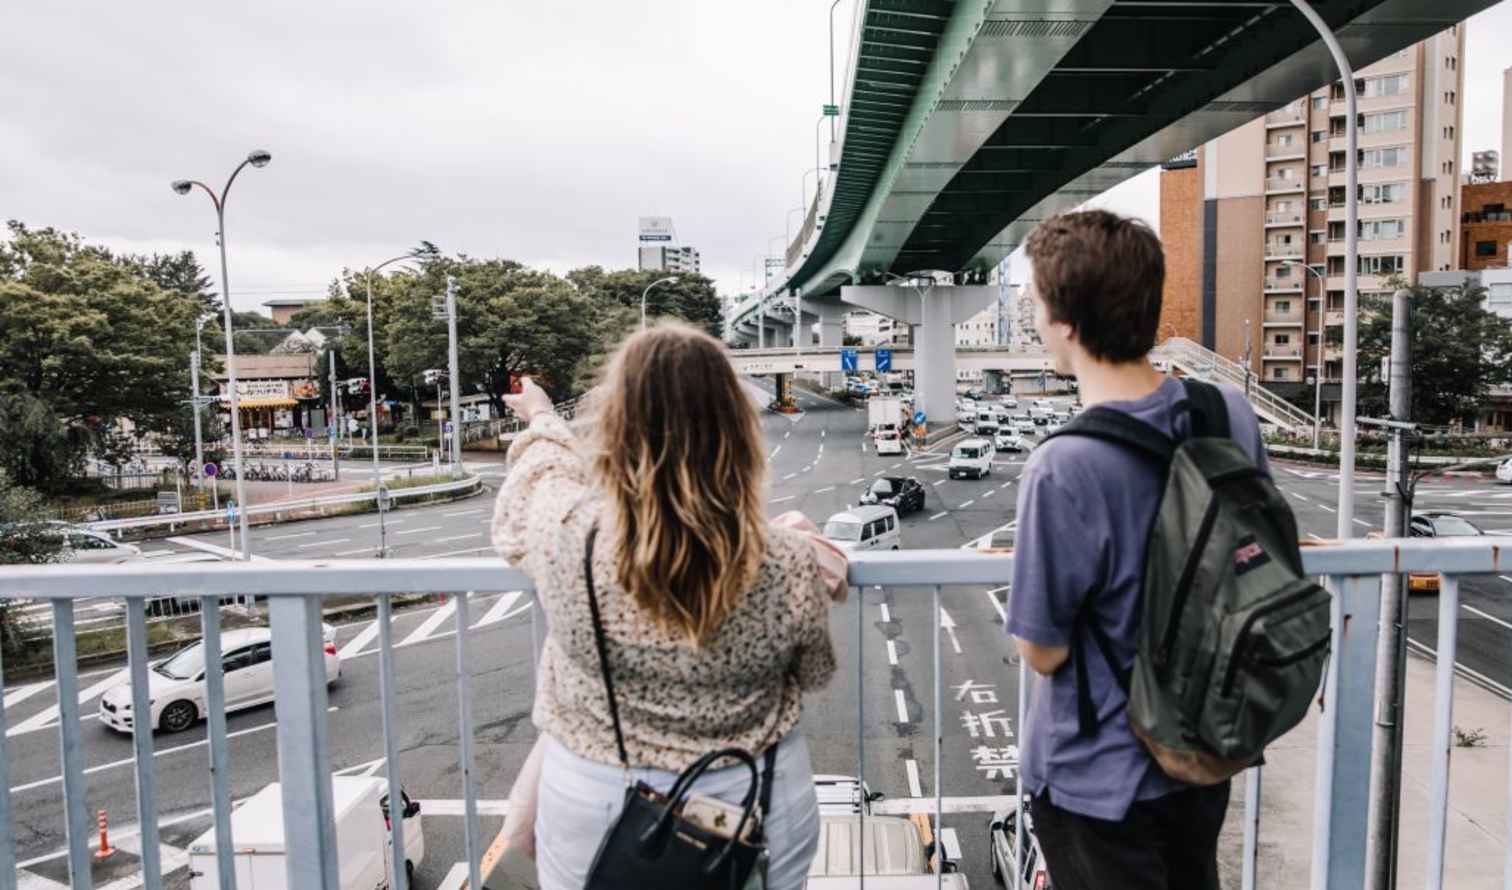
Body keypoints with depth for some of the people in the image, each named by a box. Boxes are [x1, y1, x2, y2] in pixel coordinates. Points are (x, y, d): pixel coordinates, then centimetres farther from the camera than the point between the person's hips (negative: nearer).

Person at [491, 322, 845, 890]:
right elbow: (812, 673, -2)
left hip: (595, 810, 0)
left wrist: (540, 418, 21)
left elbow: (539, 478, 1)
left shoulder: (566, 534, -24)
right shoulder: (790, 563, -23)